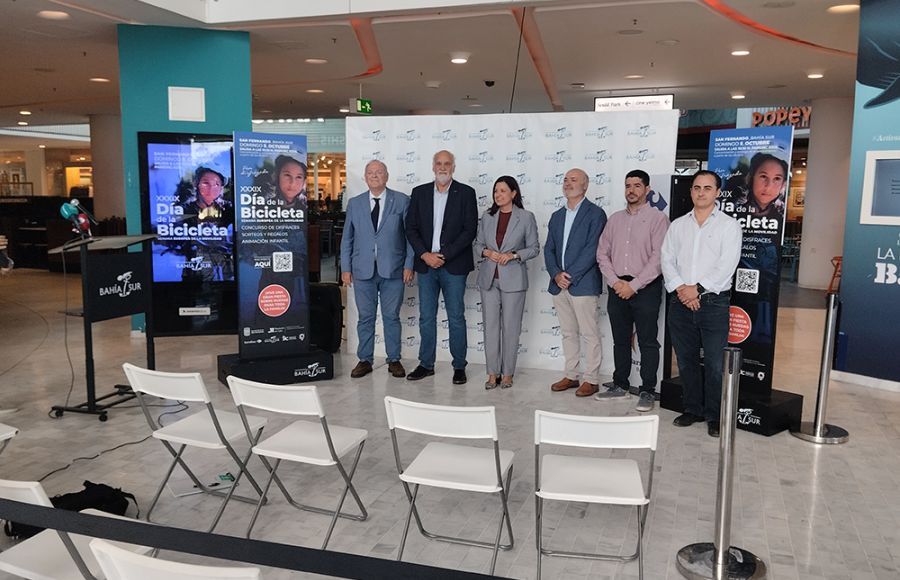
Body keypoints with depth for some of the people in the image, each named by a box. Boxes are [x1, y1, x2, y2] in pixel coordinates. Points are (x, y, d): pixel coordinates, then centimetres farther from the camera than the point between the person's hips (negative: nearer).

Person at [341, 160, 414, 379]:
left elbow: (410, 235, 2)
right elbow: (347, 238, 11)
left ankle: (394, 360, 17)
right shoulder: (354, 203, 9)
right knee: (365, 317, 7)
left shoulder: (402, 201, 3)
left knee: (391, 317, 6)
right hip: (363, 271, 2)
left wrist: (409, 265, -4)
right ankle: (365, 360, 18)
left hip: (392, 270, -2)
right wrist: (345, 268, 5)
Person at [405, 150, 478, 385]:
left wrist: (444, 255, -12)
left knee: (456, 318, 3)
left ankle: (459, 366, 13)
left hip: (454, 265, -3)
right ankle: (426, 364, 20)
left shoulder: (466, 193, -1)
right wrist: (424, 255, -8)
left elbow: (470, 230, -7)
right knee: (426, 318, 9)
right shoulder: (419, 192, 8)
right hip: (426, 263, 3)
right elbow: (411, 228, 6)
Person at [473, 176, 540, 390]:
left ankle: (507, 373, 15)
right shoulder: (487, 216, 7)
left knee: (510, 327, 3)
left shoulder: (526, 217, -2)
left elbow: (534, 248, 0)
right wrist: (487, 252, -9)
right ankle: (493, 372, 14)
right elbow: (478, 244, 12)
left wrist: (513, 255, -15)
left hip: (513, 279, -3)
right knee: (490, 325, 5)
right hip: (489, 278, 3)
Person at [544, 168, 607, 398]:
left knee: (589, 334, 0)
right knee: (568, 333, 13)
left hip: (583, 284, -6)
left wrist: (570, 276, -15)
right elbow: (549, 249, 12)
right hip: (559, 284, 6)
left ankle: (591, 379, 8)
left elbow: (592, 250, -12)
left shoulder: (595, 214, -4)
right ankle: (571, 376, 22)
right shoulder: (557, 216, 17)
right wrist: (556, 274, -5)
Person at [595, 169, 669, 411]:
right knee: (620, 340, 13)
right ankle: (620, 384, 25)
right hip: (617, 287, 5)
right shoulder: (615, 219, 12)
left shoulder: (658, 218, -4)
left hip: (645, 288, -5)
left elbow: (658, 257, -12)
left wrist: (634, 285, -15)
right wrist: (615, 281, -5)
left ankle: (648, 391, 7)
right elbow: (602, 253, 10)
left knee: (648, 342, 0)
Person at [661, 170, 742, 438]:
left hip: (713, 302, -4)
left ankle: (714, 416, 10)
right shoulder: (678, 225, 12)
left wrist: (697, 289, -16)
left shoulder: (729, 225, 1)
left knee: (715, 362, -2)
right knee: (686, 359, 11)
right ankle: (692, 409, 24)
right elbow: (667, 259, 5)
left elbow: (726, 265, -10)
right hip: (681, 302, 4)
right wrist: (680, 288, -10)